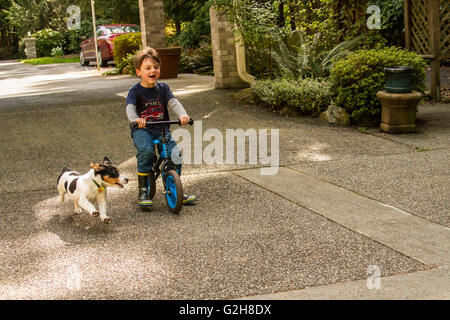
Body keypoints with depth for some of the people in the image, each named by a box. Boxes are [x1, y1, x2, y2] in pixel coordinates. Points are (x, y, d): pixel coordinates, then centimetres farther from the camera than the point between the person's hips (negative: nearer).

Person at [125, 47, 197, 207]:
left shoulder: (163, 88, 10)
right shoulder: (135, 91, -1)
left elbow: (173, 102, -4)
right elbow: (130, 108, -17)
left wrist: (183, 115, -26)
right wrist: (135, 119, -41)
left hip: (161, 129, 3)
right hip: (141, 130, -3)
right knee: (146, 151, -32)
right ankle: (143, 191, -19)